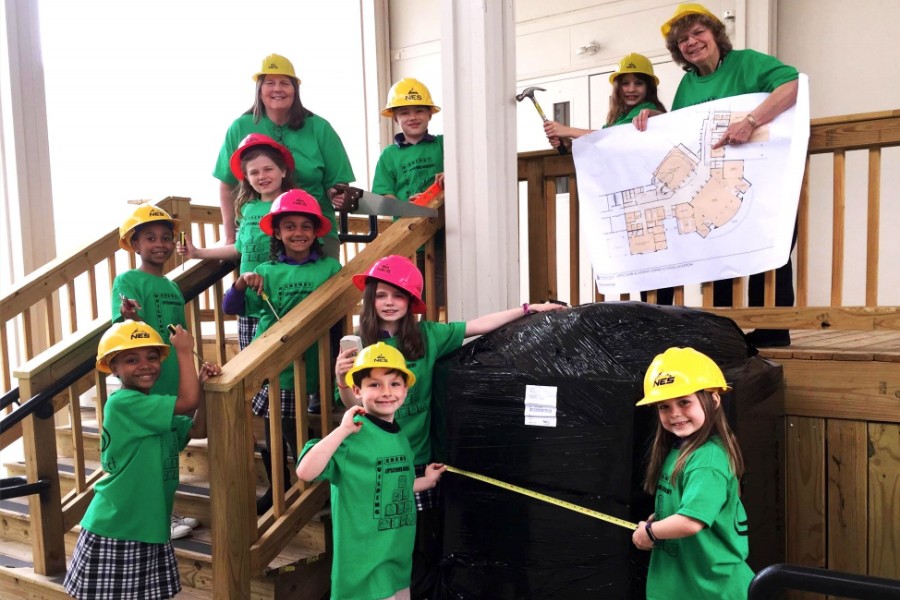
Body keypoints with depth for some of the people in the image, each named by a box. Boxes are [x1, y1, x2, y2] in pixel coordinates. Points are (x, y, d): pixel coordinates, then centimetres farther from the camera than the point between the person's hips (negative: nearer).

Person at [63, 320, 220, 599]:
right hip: (113, 532, -8)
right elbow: (188, 401, -25)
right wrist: (185, 352, -16)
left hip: (151, 528, 8)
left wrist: (202, 385, -3)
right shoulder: (122, 403, -19)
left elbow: (198, 429, 9)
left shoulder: (157, 410, 9)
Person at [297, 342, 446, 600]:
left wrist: (427, 480, 20)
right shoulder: (352, 436, -19)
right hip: (364, 564, -8)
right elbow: (305, 472, -32)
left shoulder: (401, 439, 5)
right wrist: (342, 430, -33)